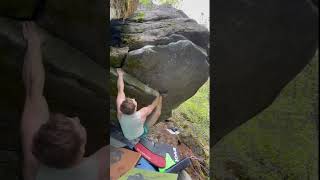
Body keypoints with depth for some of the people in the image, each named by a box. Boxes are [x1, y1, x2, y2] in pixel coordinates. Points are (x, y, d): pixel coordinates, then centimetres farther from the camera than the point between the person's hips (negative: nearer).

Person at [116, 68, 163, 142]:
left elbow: (120, 90, -24)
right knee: (157, 112, 0)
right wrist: (159, 95, -3)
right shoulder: (142, 114, -45)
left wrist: (120, 75, -10)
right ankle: (161, 95, 25)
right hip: (141, 134, -2)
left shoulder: (120, 112, -38)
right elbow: (152, 106, -22)